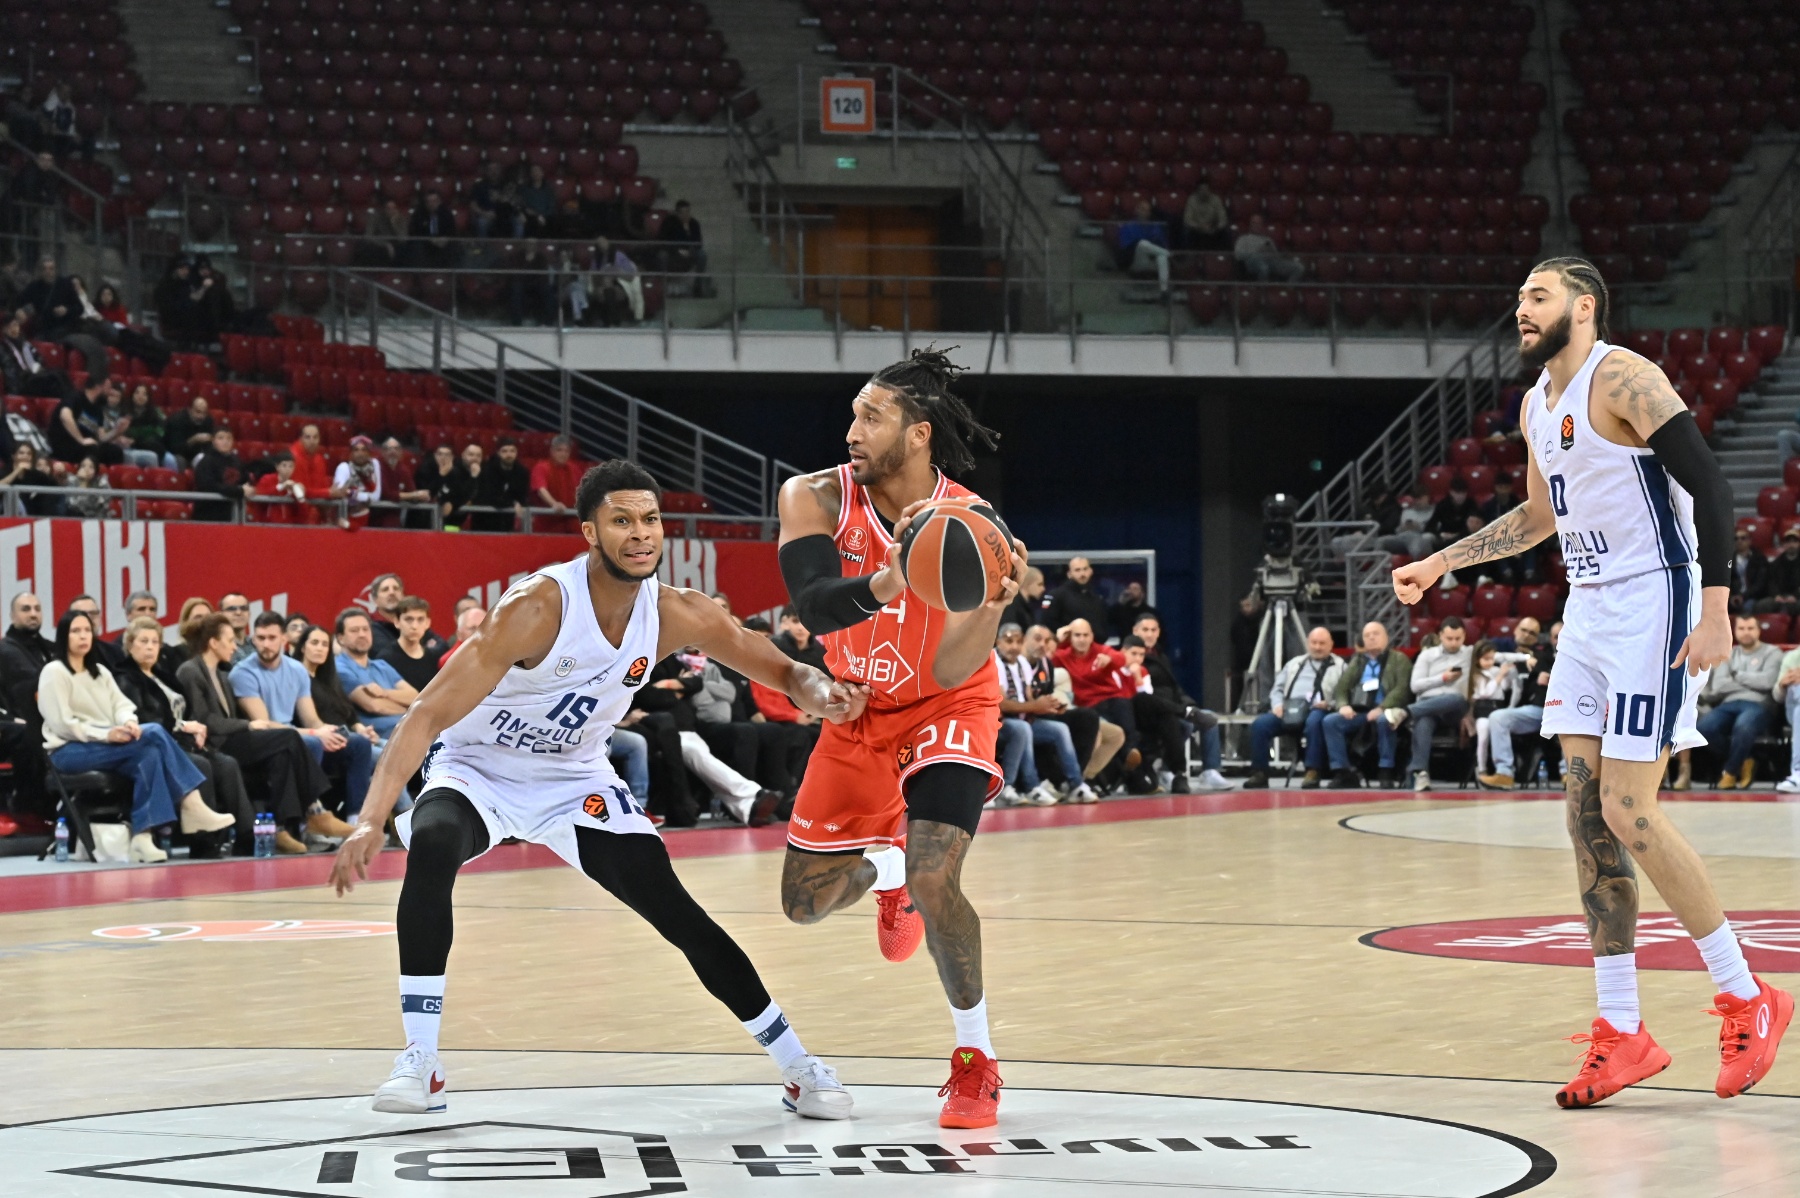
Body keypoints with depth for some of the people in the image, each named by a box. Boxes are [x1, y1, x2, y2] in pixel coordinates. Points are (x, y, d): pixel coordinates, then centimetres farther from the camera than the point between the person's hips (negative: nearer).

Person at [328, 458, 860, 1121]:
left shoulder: (677, 614, -15)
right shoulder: (537, 607, -31)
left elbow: (784, 672, -3)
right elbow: (429, 714, -33)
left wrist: (822, 692, -29)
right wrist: (370, 821, -44)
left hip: (574, 779, 4)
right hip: (476, 767, -4)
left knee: (673, 909, -6)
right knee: (431, 847, -35)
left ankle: (799, 1068, 8)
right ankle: (419, 1066, -27)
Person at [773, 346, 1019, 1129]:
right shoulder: (817, 499, -20)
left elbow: (950, 672, -29)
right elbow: (813, 608, -36)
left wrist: (994, 606, -50)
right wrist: (888, 581, -55)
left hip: (944, 712, -3)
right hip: (858, 713, 4)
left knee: (935, 881, -25)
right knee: (804, 903, 7)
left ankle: (976, 1060, -5)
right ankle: (886, 867, 45)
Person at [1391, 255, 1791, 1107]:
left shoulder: (1623, 380, -13)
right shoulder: (1536, 406, 14)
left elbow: (1708, 485, -18)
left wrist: (1715, 613, -25)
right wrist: (1441, 564, 26)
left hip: (1653, 605, -9)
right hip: (1588, 611, 9)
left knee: (1627, 813, -12)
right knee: (1587, 813, 3)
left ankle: (1746, 999, 2)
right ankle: (1621, 1033, 7)